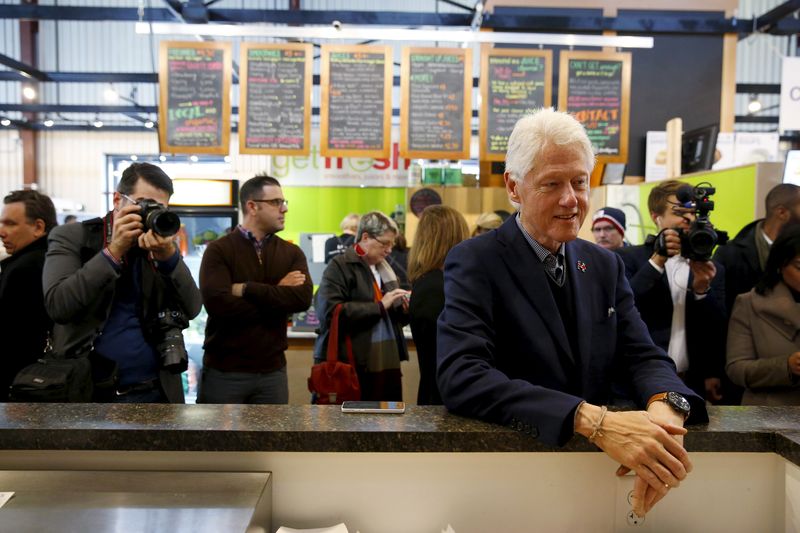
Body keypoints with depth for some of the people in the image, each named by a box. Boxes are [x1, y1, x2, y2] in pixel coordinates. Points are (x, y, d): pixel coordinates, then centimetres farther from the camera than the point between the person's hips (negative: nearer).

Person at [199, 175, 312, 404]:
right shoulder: (219, 250, -5)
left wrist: (246, 289, -17)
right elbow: (218, 303, -21)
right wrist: (277, 295, -14)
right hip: (224, 371, -3)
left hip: (272, 371, 4)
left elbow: (302, 298, -12)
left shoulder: (292, 253, 6)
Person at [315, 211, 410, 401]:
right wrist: (379, 305, -19)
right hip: (350, 366, -7)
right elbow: (330, 312, -20)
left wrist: (405, 309, 2)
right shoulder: (339, 267, -6)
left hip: (387, 364, 7)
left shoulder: (384, 269, 17)